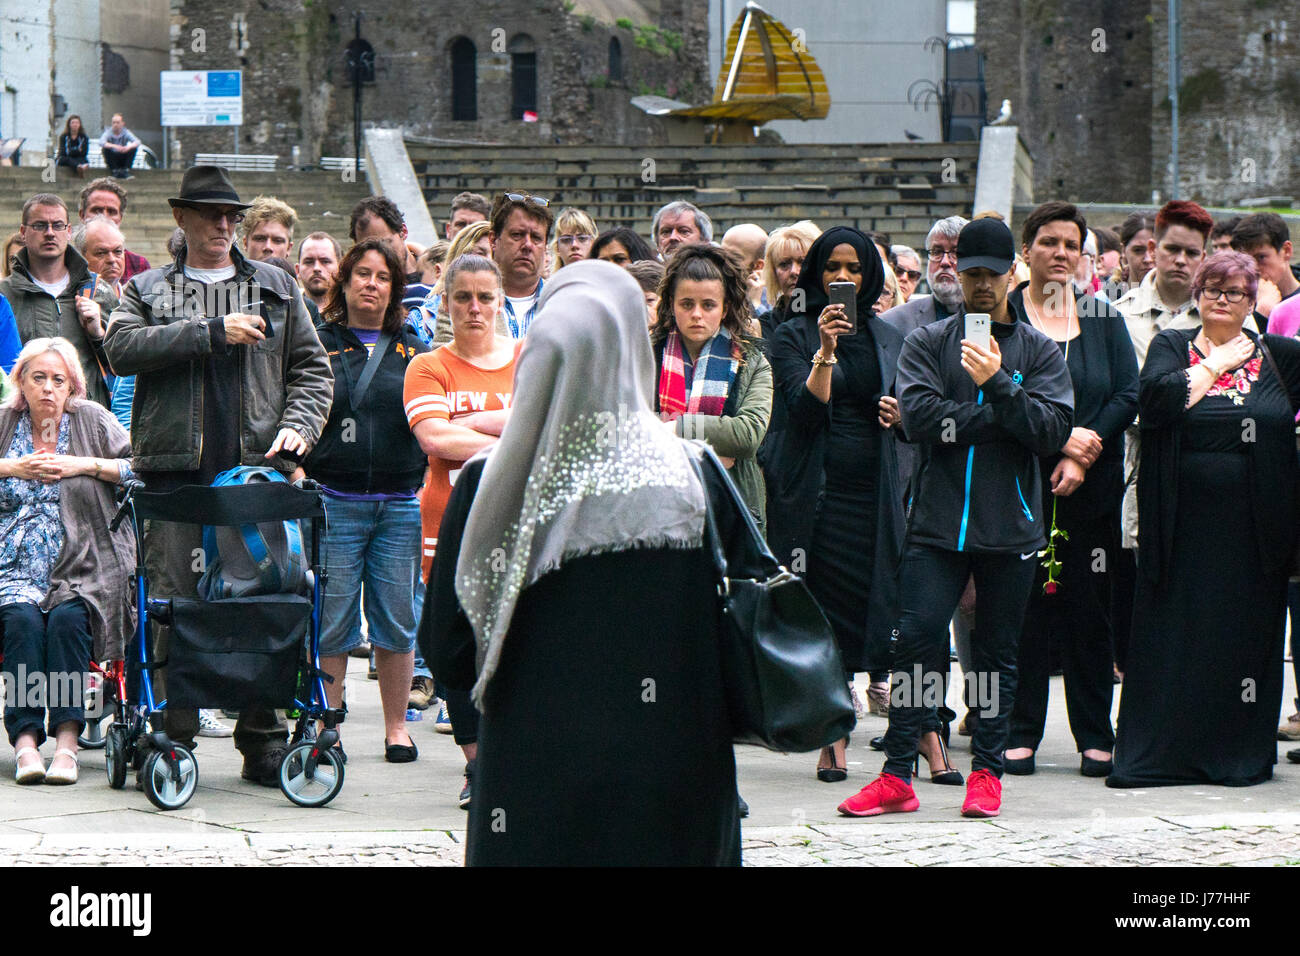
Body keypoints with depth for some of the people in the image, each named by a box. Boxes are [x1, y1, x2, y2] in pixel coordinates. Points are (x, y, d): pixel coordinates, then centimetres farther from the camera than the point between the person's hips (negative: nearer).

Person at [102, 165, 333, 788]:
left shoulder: (277, 288, 19)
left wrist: (298, 425, -2)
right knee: (174, 602, -5)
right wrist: (213, 331, -11)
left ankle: (263, 743, 4)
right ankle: (173, 737, 1)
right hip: (175, 471, -1)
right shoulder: (147, 290, 14)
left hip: (258, 464, 1)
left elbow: (312, 368, 17)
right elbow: (122, 349, -6)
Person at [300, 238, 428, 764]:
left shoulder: (414, 350, 13)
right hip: (333, 500, -2)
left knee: (396, 618, 3)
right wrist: (297, 475, -6)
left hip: (401, 502, 2)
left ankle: (397, 726, 13)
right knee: (331, 621, -2)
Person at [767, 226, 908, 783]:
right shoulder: (792, 336, 2)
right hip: (815, 494, -2)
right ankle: (833, 742, 3)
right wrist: (825, 351, -23)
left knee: (881, 607, -6)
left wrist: (900, 416, -1)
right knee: (826, 613, -2)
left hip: (875, 491, 2)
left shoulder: (887, 338, 14)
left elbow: (908, 420, 22)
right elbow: (804, 409, -11)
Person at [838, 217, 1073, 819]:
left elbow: (1053, 430, -6)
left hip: (1011, 526, 1)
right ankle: (897, 775, -4)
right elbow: (919, 417, -9)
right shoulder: (928, 343, 7)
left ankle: (987, 771, 15)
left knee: (997, 652, 7)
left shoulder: (1039, 351, 7)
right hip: (938, 521, -1)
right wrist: (1001, 416, -10)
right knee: (918, 639, -8)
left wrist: (999, 382, -17)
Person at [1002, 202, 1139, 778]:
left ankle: (1096, 737, 6)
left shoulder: (1105, 321, 11)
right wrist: (1060, 437, -16)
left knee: (1087, 609, 2)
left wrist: (1083, 453, -11)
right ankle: (1020, 733, 4)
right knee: (1022, 606, -3)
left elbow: (1128, 396, 2)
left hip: (1091, 488, 2)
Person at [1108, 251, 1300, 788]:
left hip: (1252, 525, 1)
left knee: (1246, 637, 3)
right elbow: (1154, 402, -11)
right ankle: (1157, 752, 5)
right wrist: (1213, 366, -5)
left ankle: (1241, 755, 11)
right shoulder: (1171, 348, 8)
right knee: (1172, 635, 0)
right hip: (1182, 521, -1)